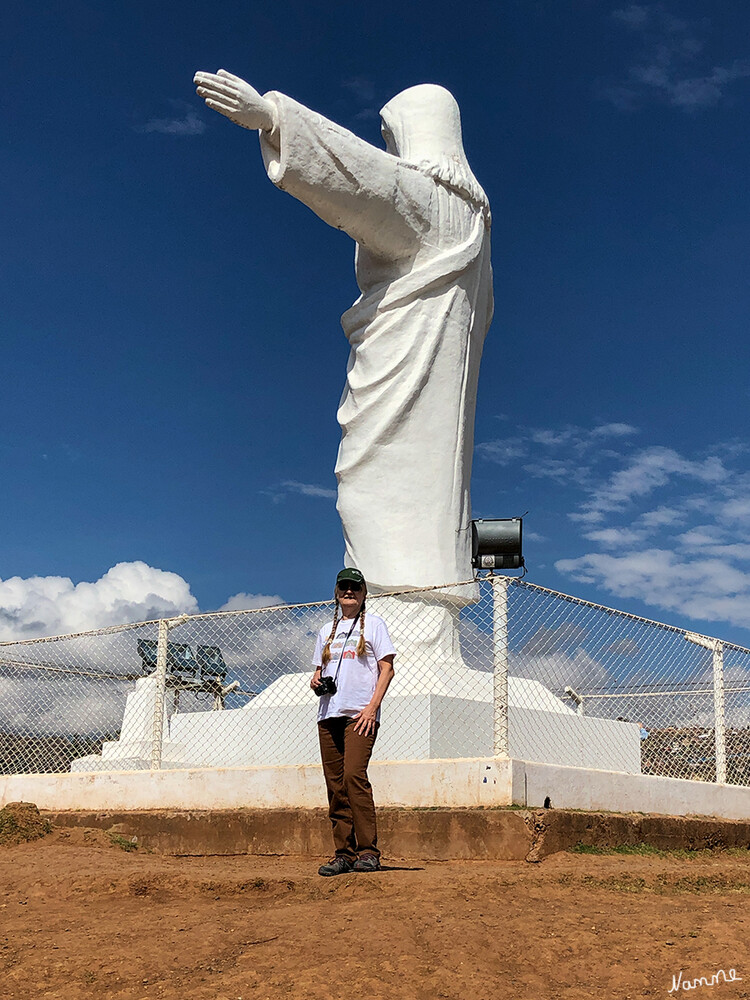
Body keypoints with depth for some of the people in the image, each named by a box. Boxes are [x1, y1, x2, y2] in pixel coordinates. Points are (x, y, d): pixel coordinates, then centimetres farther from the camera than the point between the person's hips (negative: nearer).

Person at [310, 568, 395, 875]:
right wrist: (316, 681, 1)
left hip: (360, 714, -5)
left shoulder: (373, 623, 7)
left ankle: (368, 852, -16)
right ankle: (344, 854, 7)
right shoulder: (327, 630, 21)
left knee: (354, 775, -19)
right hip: (329, 713, 5)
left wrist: (372, 707, -11)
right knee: (335, 784, 2)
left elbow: (387, 669, 0)